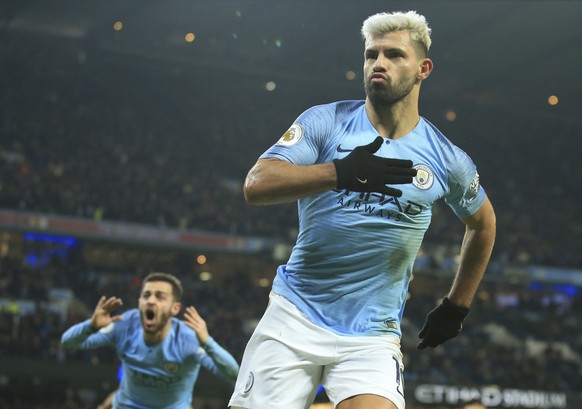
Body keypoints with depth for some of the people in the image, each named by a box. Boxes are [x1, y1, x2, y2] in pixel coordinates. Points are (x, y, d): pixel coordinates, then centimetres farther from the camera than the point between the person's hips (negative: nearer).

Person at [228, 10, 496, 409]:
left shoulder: (447, 160, 2)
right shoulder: (326, 121, -3)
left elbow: (483, 223, 23)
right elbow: (255, 185, -17)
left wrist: (457, 305, 21)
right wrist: (340, 172, -29)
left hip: (372, 336, 0)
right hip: (295, 316, 0)